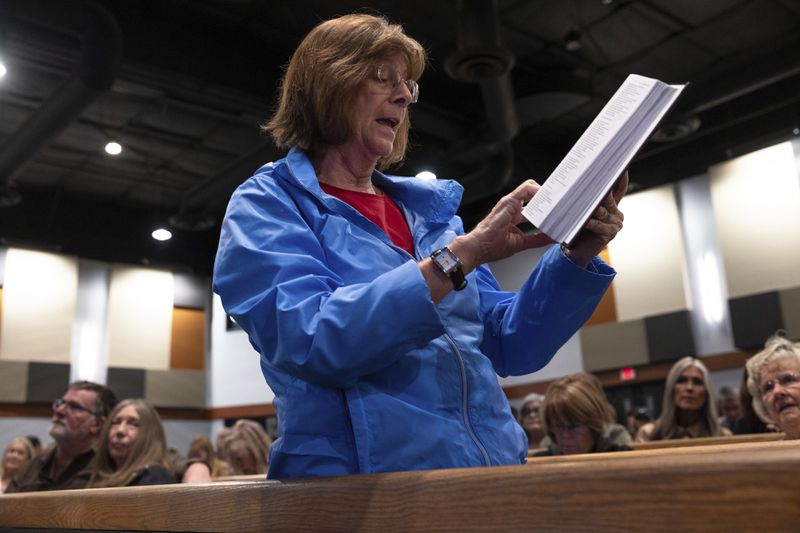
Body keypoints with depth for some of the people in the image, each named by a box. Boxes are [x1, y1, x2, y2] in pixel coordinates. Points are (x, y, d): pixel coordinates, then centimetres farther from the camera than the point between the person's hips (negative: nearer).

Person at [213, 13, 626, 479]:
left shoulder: (428, 207, 15)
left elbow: (509, 344, 13)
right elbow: (310, 341, -16)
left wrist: (576, 257, -1)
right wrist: (461, 255, -18)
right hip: (365, 484, -3)